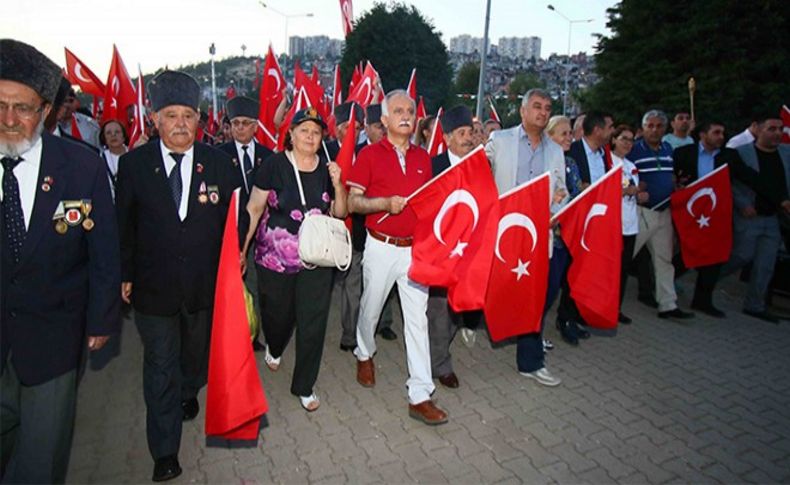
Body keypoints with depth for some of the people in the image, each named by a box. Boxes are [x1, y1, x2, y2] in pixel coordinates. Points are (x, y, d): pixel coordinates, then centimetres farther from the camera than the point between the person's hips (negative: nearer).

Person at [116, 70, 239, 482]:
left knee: (198, 351, 23)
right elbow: (124, 225, 0)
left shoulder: (219, 163, -5)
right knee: (160, 366, 9)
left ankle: (188, 394, 56)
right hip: (153, 286, -1)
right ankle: (165, 452, 25)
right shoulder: (133, 163, -6)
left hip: (205, 284, 1)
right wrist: (125, 274, 1)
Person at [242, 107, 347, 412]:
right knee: (278, 314, 15)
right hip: (275, 257, -1)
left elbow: (340, 213, 6)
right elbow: (254, 209, -2)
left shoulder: (327, 168, 2)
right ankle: (274, 348, 53)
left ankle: (304, 386, 23)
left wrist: (337, 184, -10)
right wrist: (241, 248, -4)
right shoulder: (275, 165, -6)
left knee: (313, 322, 3)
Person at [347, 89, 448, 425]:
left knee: (418, 318, 1)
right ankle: (364, 354, 46)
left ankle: (420, 395, 8)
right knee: (370, 307, 15)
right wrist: (386, 203, -21)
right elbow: (353, 202, -6)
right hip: (382, 246, -2)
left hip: (416, 248, 3)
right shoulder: (370, 154, -2)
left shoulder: (423, 157, 10)